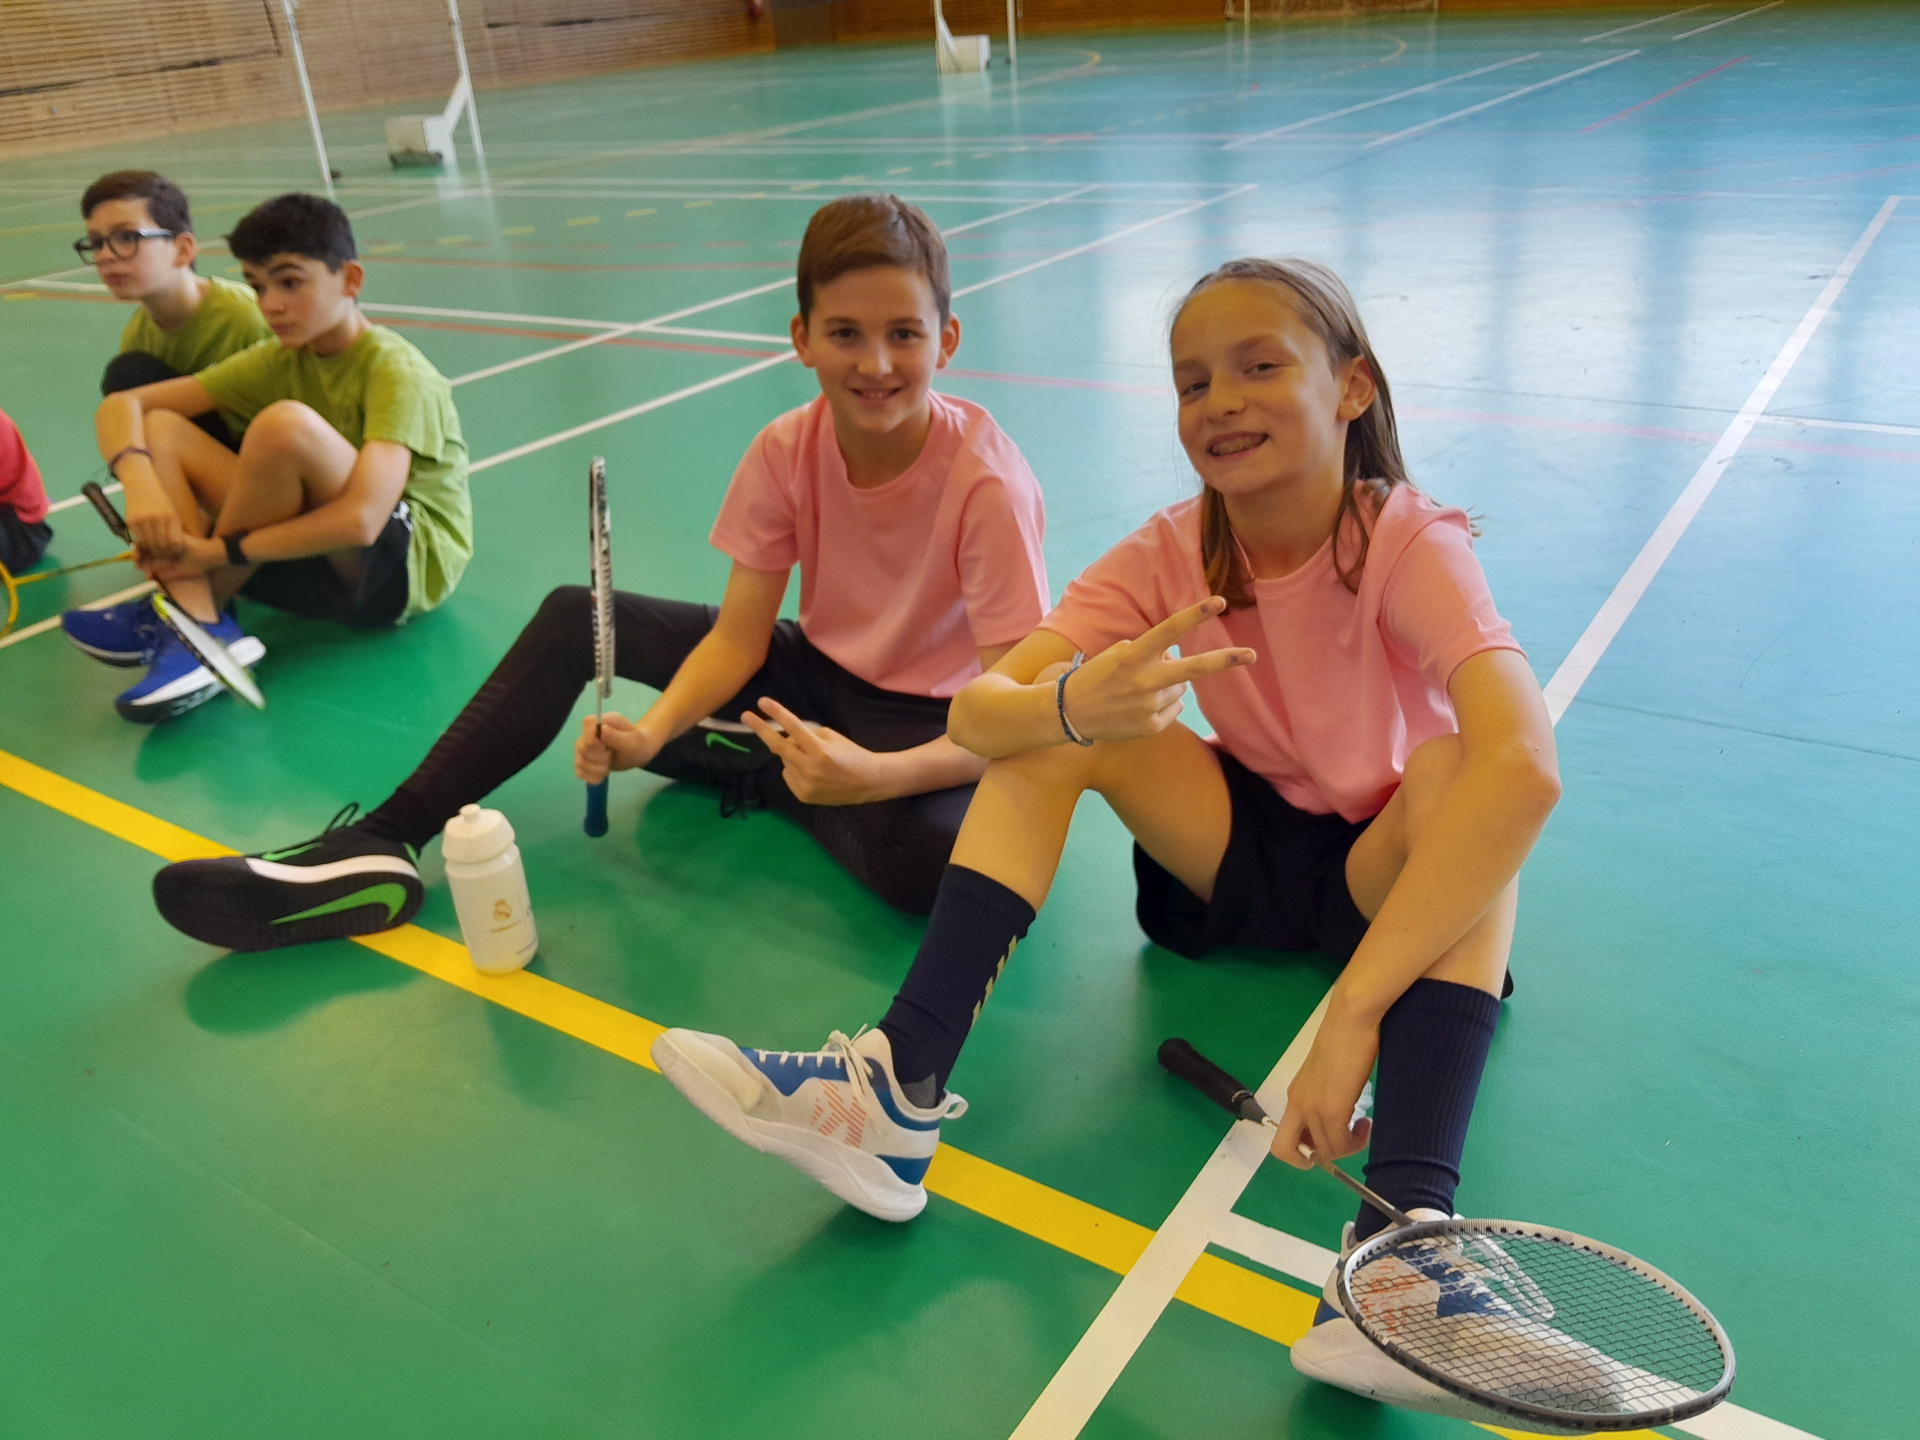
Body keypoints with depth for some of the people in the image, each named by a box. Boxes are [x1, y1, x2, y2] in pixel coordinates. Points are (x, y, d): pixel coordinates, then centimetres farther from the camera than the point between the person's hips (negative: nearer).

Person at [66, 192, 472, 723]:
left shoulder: (396, 371, -15)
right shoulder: (279, 361, 5)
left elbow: (360, 519, -30)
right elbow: (121, 405, 3)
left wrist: (214, 551, -22)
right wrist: (139, 481, -20)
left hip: (414, 563, -7)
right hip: (319, 562, 7)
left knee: (287, 422, -30)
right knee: (159, 429, -3)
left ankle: (190, 607, -11)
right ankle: (202, 628, -25)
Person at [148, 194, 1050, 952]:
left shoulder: (986, 482, -26)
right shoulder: (786, 453, -11)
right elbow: (737, 636, -10)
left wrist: (873, 774, -46)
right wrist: (655, 729, -29)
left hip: (932, 723, -4)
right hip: (816, 671, 5)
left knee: (926, 854, -40)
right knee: (574, 618, -5)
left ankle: (755, 769, -7)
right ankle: (380, 847, -6)